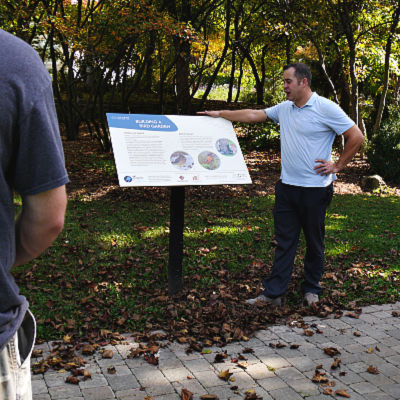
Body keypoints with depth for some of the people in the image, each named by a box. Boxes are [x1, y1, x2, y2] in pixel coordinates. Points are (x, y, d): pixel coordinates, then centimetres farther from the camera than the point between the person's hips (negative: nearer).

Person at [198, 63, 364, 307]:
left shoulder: (325, 108, -10)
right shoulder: (285, 108, 9)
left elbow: (357, 137, -9)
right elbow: (253, 115, 15)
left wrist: (337, 166, -7)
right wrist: (220, 114, 15)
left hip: (315, 188, -5)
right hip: (287, 186, 6)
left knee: (314, 242, 9)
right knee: (284, 241, 8)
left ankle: (312, 289, 27)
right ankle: (273, 293, 13)